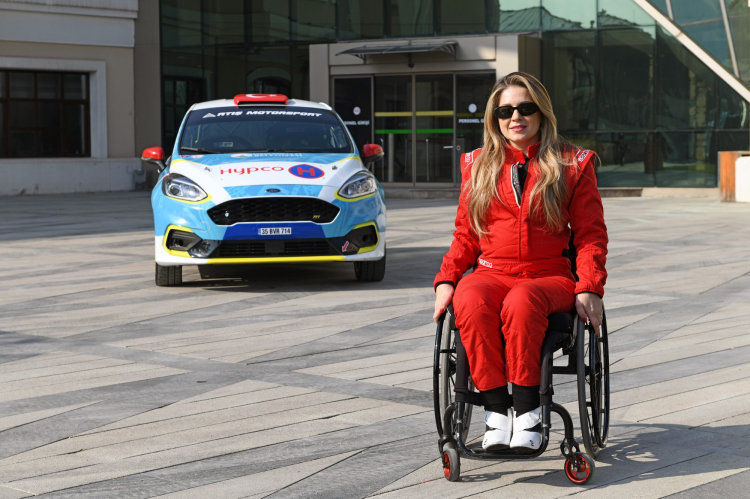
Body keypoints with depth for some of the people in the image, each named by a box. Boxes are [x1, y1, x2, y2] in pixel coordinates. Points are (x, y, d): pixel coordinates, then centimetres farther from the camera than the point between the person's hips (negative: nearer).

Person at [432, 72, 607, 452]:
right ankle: (496, 410, -32)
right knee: (470, 301, -35)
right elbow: (465, 235, 17)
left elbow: (590, 234, 7)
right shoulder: (478, 166, 17)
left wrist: (589, 288, -8)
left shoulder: (572, 164, 10)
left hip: (550, 275, -2)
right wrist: (446, 280, 0)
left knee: (522, 302, -38)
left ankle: (527, 410, -29)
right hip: (491, 273, 2)